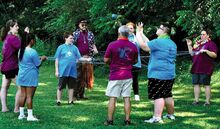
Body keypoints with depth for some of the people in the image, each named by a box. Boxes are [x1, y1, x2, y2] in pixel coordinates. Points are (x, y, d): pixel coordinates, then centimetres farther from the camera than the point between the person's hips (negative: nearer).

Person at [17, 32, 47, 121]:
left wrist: (38, 58, 19)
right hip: (30, 76, -7)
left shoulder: (21, 50, 8)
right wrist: (42, 59, 10)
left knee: (23, 94, 10)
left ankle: (21, 114, 14)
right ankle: (30, 115, -1)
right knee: (29, 96, -4)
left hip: (22, 75, 7)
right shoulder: (32, 52, -15)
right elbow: (38, 64, -9)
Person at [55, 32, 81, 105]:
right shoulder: (61, 47, 2)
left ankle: (70, 101, 19)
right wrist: (56, 70, -2)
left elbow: (78, 58, 10)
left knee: (71, 86, 9)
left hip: (72, 71, 3)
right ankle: (58, 100, 11)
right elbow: (57, 59, 3)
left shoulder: (74, 48, 10)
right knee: (60, 86, 1)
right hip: (63, 71, -3)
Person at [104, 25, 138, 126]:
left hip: (115, 76, -3)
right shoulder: (133, 46, 0)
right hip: (127, 76, 3)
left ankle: (110, 120, 6)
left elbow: (106, 60, -4)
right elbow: (135, 61, 13)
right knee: (127, 98, 6)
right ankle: (127, 120, 8)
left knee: (112, 98, 3)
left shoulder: (112, 45, -9)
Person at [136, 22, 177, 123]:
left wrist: (138, 32, -2)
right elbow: (150, 44, 21)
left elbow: (143, 45, -14)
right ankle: (171, 114, 28)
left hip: (158, 74, -9)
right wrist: (141, 33, 22)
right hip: (170, 74, 9)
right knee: (168, 95, 18)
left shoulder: (159, 42, -14)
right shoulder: (172, 43, 16)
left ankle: (157, 117, -14)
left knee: (158, 96, -10)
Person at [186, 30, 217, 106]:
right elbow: (192, 53, 21)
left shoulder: (210, 44, -4)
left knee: (206, 84, -3)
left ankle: (207, 101, 2)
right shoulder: (198, 43, 17)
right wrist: (189, 45, 10)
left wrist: (206, 51, -25)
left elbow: (214, 55, -12)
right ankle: (196, 100, 14)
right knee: (196, 84, 7)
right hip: (196, 68, 7)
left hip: (205, 69, -7)